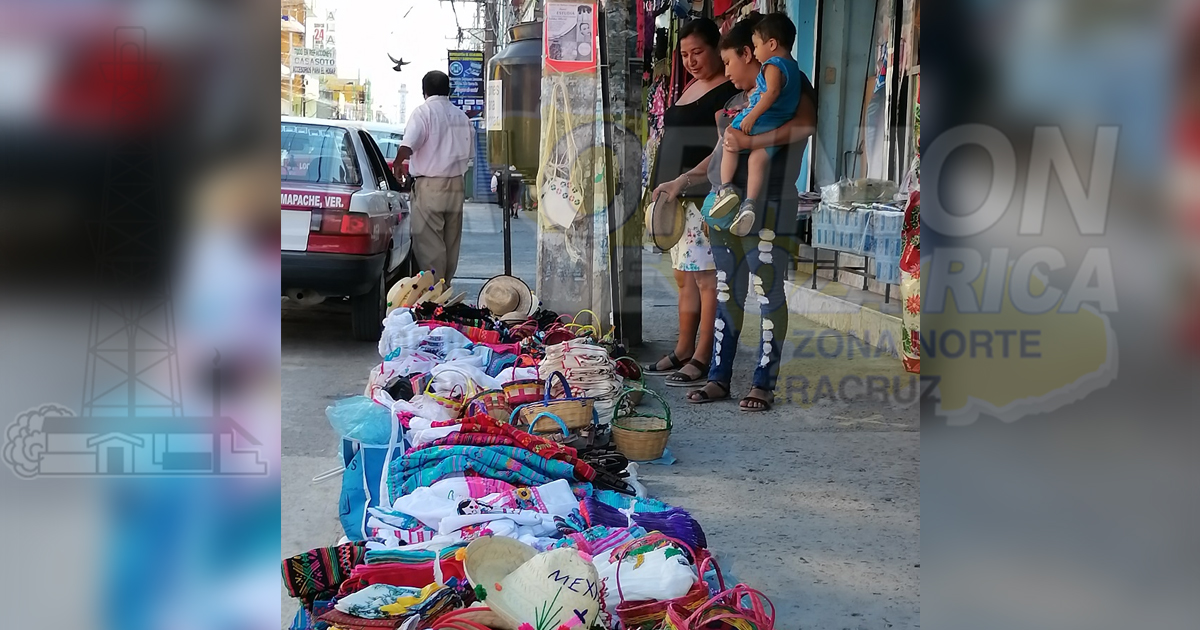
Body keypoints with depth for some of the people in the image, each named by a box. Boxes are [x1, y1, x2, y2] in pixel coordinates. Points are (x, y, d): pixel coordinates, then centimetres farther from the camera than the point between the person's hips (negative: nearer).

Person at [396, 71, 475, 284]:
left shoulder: (424, 111, -7)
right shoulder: (461, 116, 12)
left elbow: (407, 147, -20)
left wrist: (397, 164, -5)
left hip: (430, 186, -6)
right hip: (456, 185, 6)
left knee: (429, 242, -4)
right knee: (451, 242, 12)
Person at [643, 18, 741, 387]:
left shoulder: (727, 91, -8)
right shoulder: (690, 88, 20)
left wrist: (682, 181, -23)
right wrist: (663, 186, 17)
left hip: (705, 195, -9)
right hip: (678, 197, 9)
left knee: (706, 276, -7)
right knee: (685, 276, 12)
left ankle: (702, 359, -4)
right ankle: (682, 352, 19)